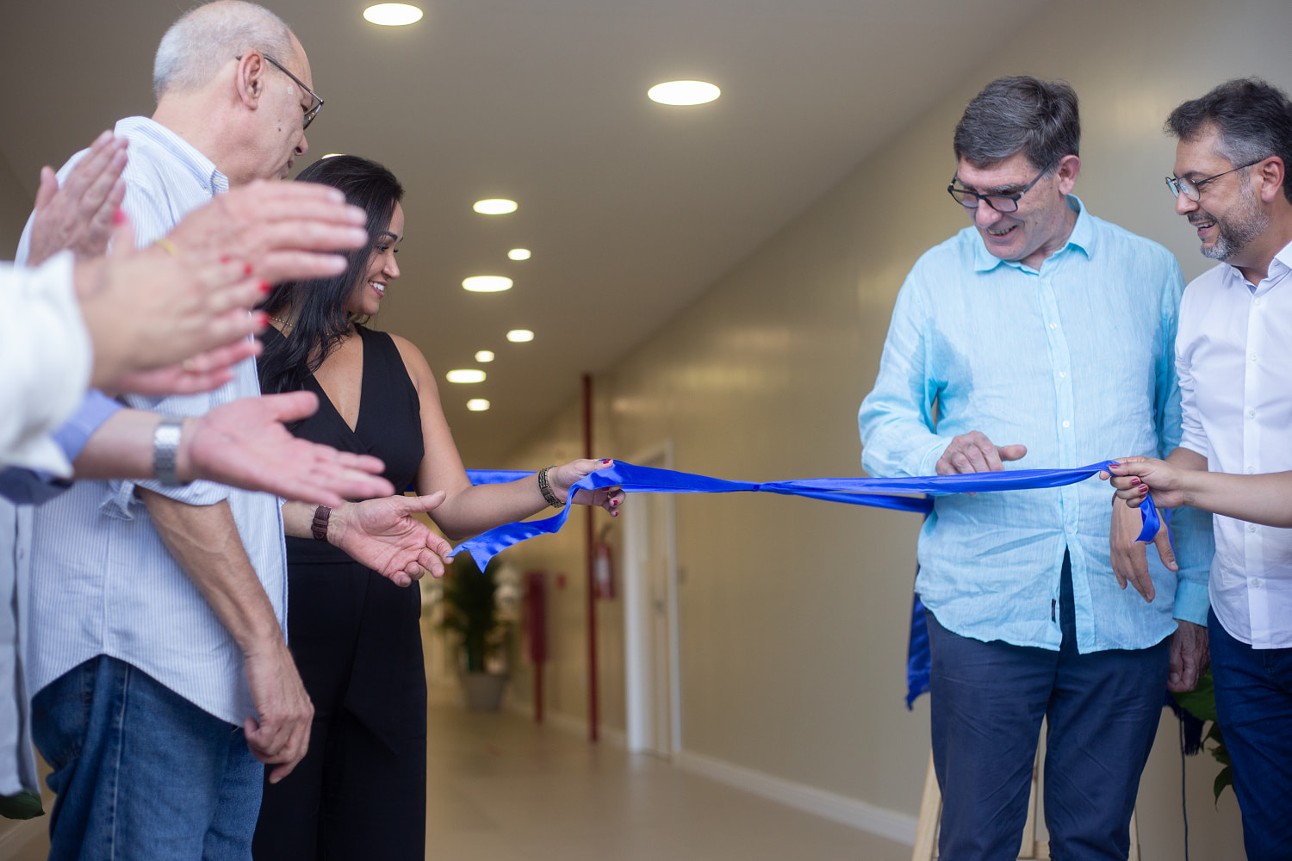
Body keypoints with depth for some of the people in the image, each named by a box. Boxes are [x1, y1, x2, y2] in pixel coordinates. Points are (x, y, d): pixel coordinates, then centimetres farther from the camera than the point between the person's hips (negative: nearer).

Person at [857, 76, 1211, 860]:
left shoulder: (1149, 272, 9)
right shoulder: (938, 277, 7)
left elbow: (1185, 447, 11)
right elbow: (883, 424, 6)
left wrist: (1193, 601, 8)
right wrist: (942, 452, -17)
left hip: (1125, 613, 1)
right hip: (984, 610, -1)